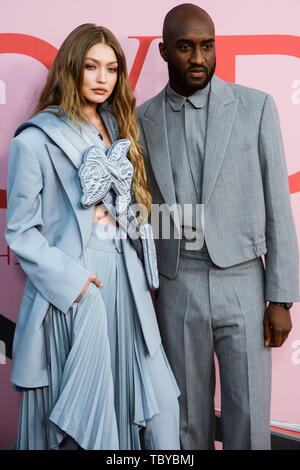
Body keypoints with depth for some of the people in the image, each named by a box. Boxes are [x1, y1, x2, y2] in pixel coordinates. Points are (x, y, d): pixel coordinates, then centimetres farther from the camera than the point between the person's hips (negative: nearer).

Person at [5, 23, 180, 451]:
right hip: (71, 293, -5)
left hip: (126, 285, 6)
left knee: (157, 404, 5)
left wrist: (143, 272, 8)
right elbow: (21, 231, -6)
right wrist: (69, 279, -14)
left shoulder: (119, 130, 14)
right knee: (78, 413, 4)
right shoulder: (35, 140, -5)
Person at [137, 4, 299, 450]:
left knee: (248, 422, 4)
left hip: (243, 285, -1)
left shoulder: (255, 106, -2)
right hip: (177, 291, 2)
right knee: (189, 420, 13)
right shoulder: (144, 119, 4)